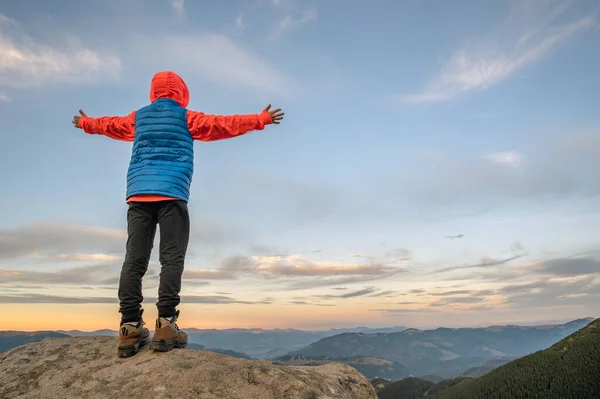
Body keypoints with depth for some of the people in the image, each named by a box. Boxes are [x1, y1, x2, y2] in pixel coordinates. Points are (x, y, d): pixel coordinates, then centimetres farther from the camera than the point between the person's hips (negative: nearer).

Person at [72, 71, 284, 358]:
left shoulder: (138, 117, 21)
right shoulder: (185, 117, 9)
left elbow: (109, 125, 37)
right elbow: (225, 124, 7)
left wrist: (84, 123, 58)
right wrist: (262, 119, 13)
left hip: (138, 194, 4)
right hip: (171, 194, -4)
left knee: (134, 260, -1)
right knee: (172, 259, -7)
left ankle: (130, 329, -6)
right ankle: (165, 325, -16)